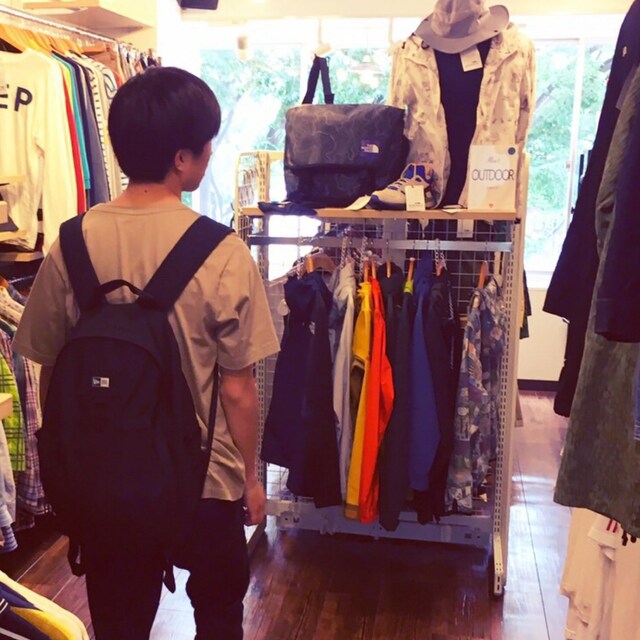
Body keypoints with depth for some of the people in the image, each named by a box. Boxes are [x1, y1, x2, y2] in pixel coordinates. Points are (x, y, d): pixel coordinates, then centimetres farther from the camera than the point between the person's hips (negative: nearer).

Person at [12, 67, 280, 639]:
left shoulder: (72, 244, -10)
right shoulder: (222, 253, -20)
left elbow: (49, 373, -3)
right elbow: (238, 389, -14)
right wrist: (251, 475, 2)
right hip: (205, 482, -2)